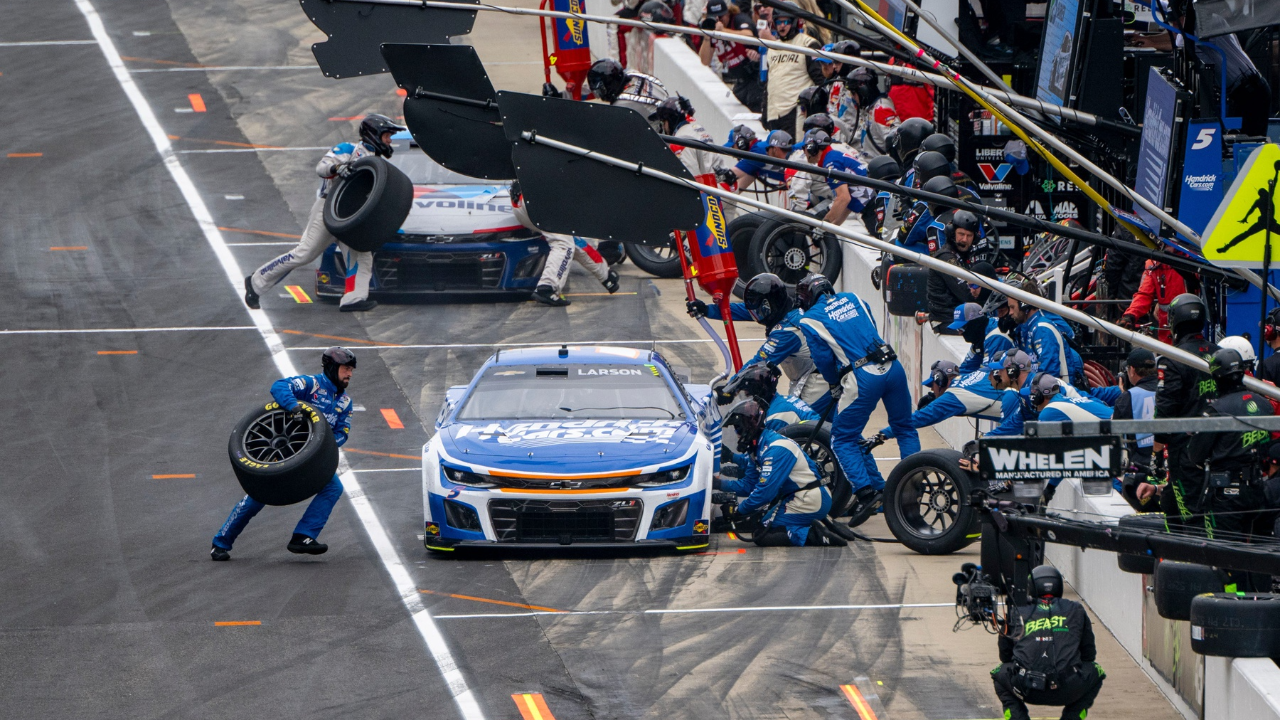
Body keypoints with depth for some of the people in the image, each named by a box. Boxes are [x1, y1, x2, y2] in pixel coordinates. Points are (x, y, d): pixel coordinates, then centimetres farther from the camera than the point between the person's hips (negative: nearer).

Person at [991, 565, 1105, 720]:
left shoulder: (1019, 613, 18)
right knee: (1095, 672, 30)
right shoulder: (1076, 610, 19)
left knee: (1000, 675, 33)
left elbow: (1005, 654, 25)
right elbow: (1089, 653, 26)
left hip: (1026, 690, 0)